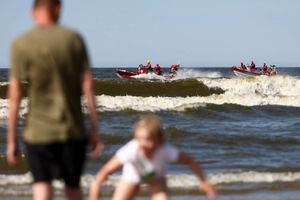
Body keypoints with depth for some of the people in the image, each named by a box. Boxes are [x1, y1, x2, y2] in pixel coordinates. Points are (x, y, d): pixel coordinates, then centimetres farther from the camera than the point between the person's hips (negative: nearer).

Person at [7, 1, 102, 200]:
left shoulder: (21, 44, -4)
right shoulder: (74, 38, 0)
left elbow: (15, 96, -6)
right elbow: (88, 88, -2)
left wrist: (11, 140, 0)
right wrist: (95, 130, 3)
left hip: (39, 132, -2)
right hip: (73, 130, 2)